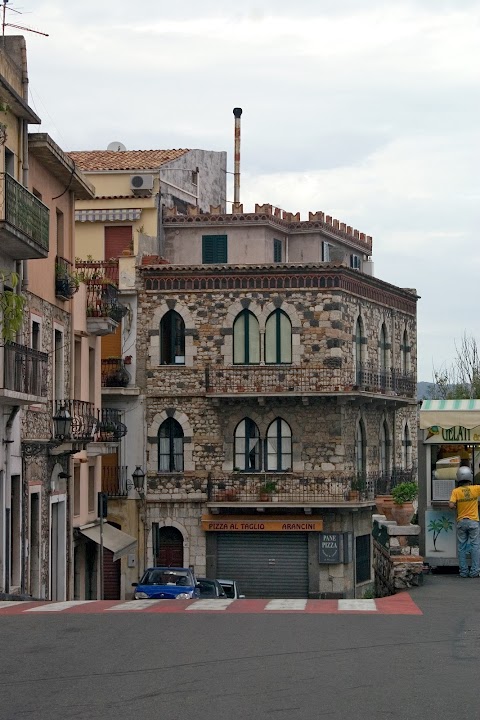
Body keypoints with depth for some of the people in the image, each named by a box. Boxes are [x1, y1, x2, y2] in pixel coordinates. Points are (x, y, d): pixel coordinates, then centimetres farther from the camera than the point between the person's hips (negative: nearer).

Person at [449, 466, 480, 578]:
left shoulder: (456, 491, -6)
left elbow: (451, 505, -14)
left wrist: (456, 505, 6)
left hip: (461, 522, 1)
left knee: (461, 548, 7)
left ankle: (463, 571, 7)